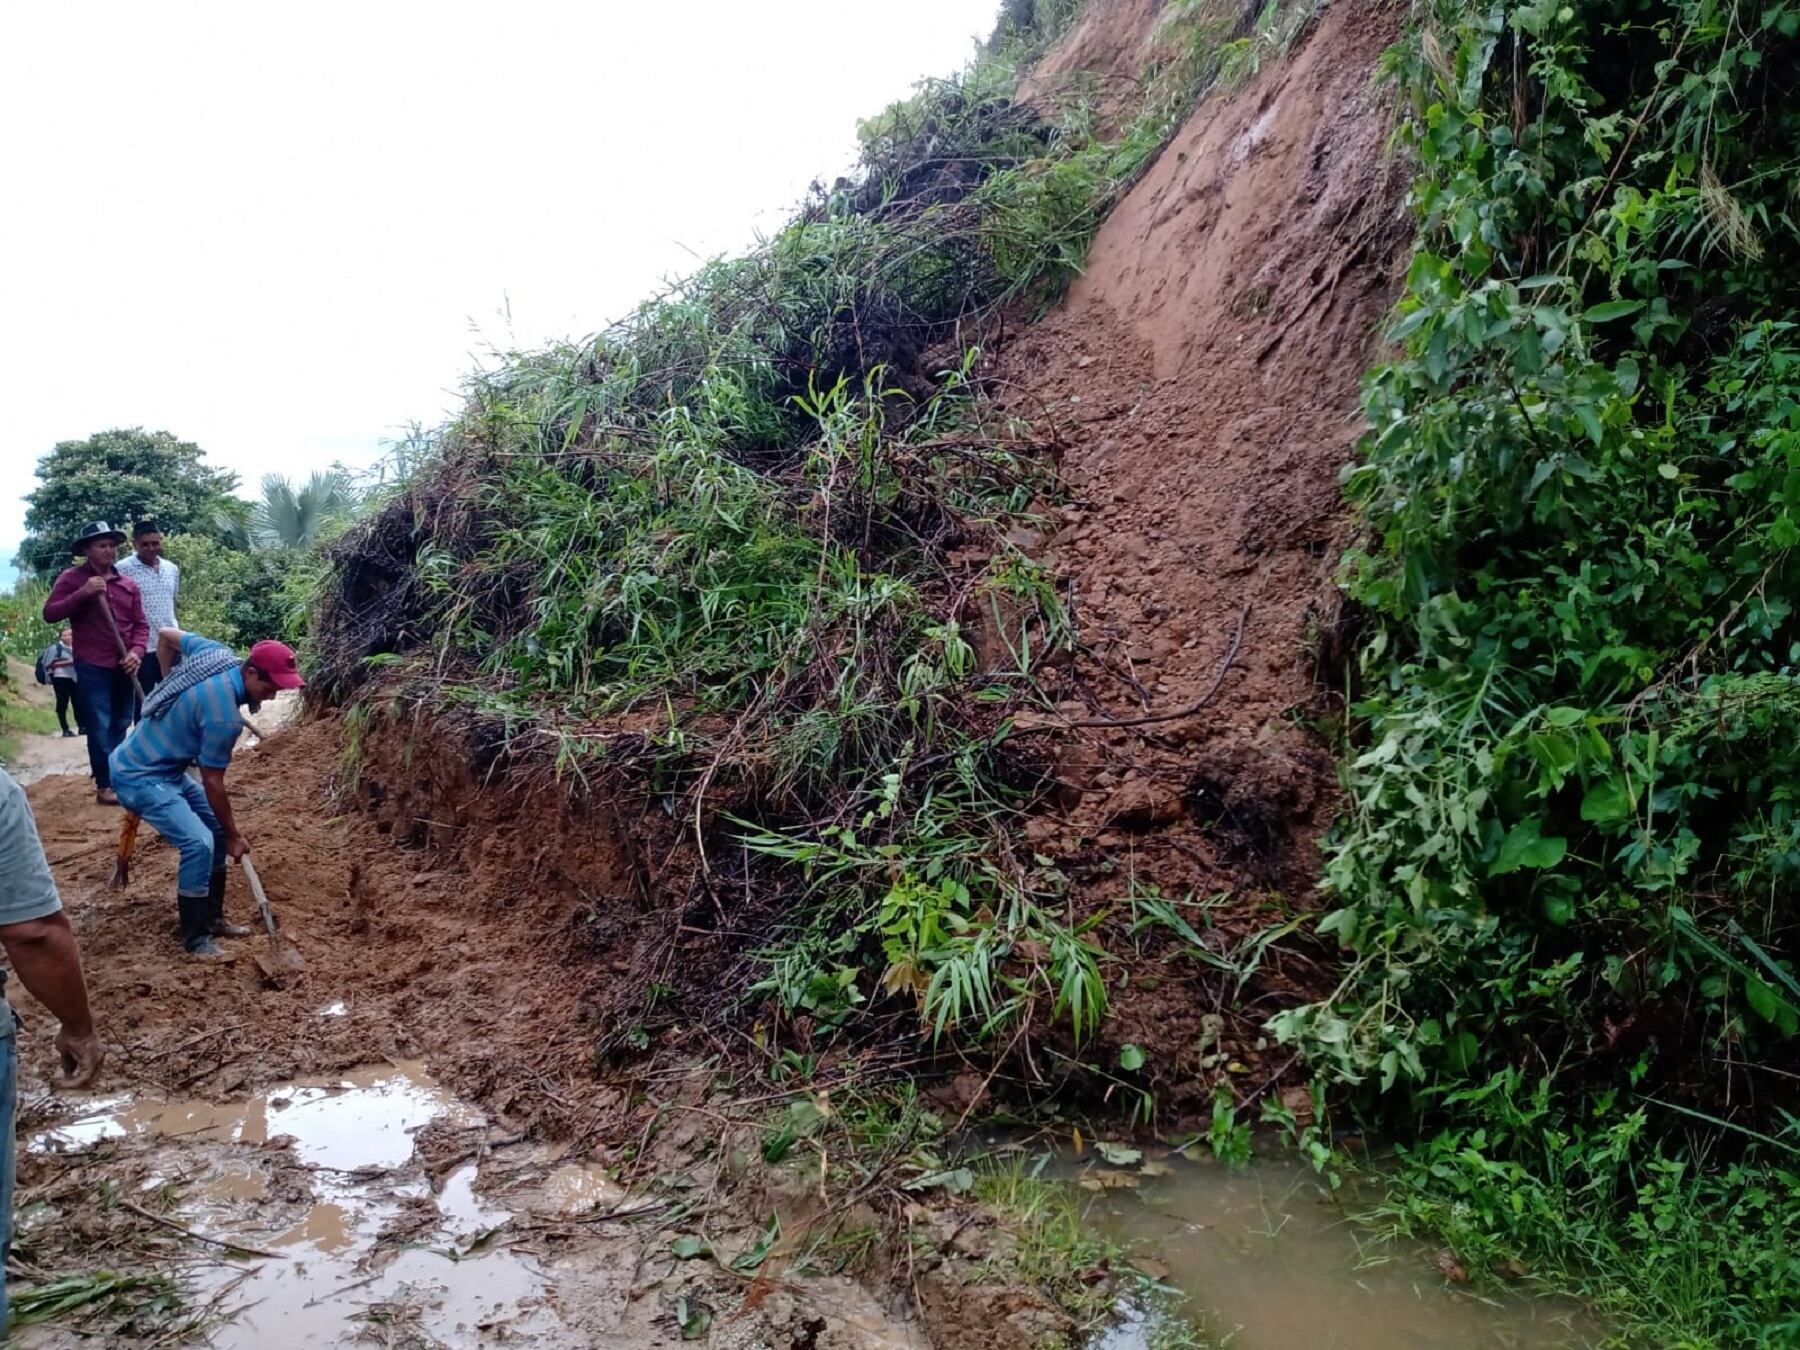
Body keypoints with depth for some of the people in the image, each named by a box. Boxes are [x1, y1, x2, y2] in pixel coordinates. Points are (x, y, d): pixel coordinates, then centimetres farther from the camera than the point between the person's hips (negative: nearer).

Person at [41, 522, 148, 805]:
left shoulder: (128, 584, 10)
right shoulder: (72, 578, -1)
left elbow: (140, 624, 10)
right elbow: (49, 614, -9)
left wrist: (136, 651, -7)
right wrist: (83, 593, -21)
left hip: (124, 666, 5)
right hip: (92, 667, -4)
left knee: (120, 725, 12)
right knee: (100, 727, -5)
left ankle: (117, 777, 23)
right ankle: (104, 785, 2)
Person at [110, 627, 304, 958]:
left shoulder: (218, 653, -8)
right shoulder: (224, 715, -30)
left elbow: (165, 636, 10)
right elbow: (212, 782, -20)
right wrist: (234, 837, -7)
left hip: (165, 768, 10)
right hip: (140, 777, -10)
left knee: (217, 829, 12)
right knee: (199, 843, -21)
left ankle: (211, 917, 23)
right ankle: (195, 938, -7)